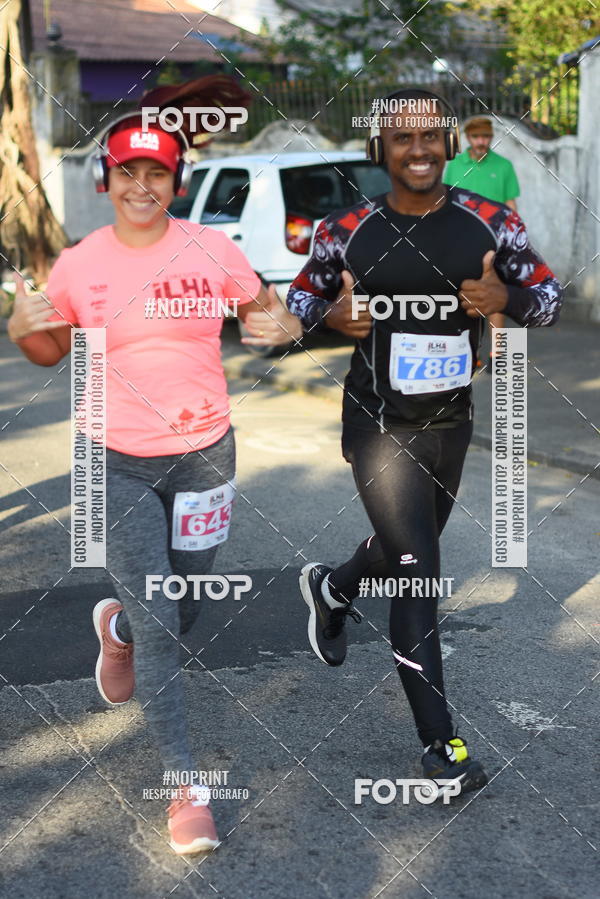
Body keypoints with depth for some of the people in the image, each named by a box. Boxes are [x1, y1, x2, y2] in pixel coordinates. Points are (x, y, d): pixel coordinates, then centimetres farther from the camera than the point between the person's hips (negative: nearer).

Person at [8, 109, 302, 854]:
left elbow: (263, 308, 9)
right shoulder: (77, 266, -5)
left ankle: (118, 627, 54)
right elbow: (52, 351, 8)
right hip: (121, 464, -1)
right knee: (157, 627, -3)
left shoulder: (212, 249, -5)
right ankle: (184, 785, 11)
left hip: (205, 453, 2)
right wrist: (23, 330, -14)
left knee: (180, 615, 16)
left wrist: (278, 326, -14)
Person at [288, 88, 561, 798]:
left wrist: (507, 298, -20)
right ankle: (439, 744, 3)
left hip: (451, 421, 4)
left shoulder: (489, 222, -6)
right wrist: (331, 315, -17)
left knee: (407, 548, 23)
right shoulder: (347, 232, -8)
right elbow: (299, 297, 6)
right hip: (379, 425, -4)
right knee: (417, 572, -8)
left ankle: (331, 588, 58)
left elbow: (549, 296, 2)